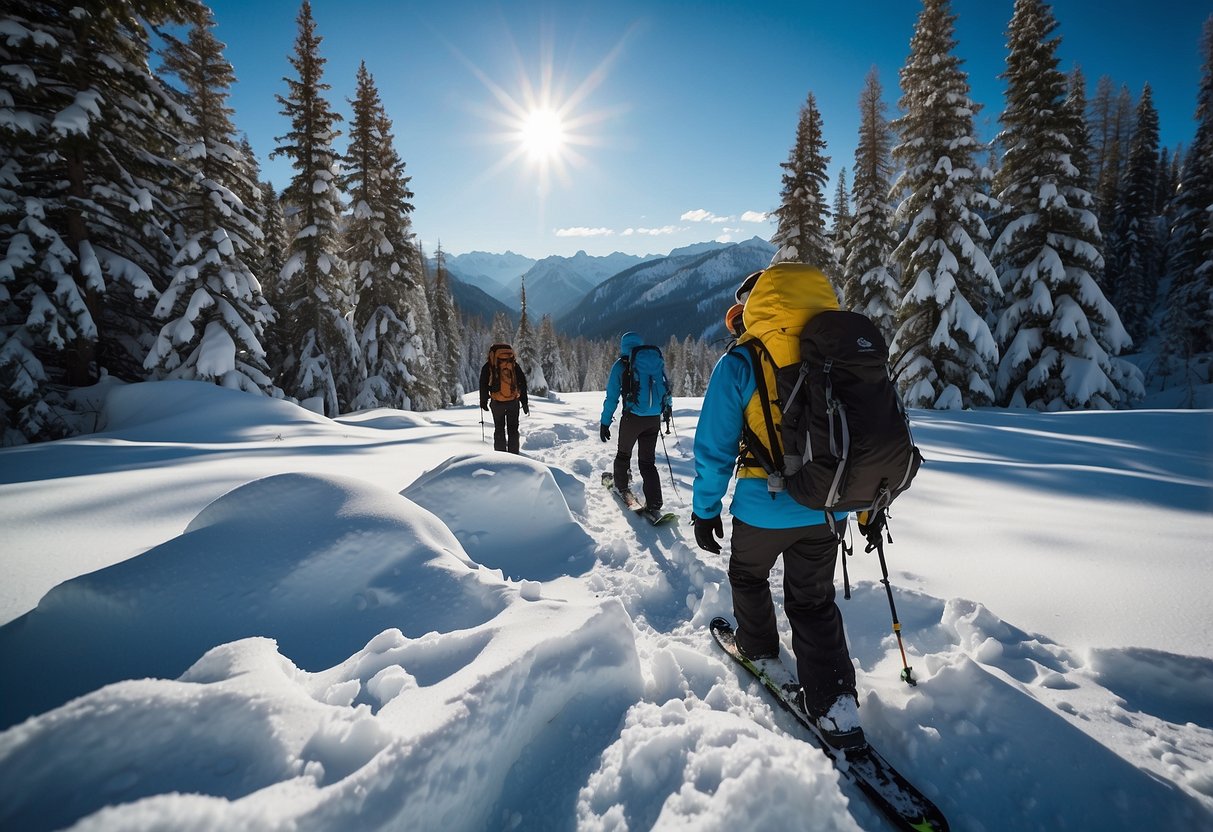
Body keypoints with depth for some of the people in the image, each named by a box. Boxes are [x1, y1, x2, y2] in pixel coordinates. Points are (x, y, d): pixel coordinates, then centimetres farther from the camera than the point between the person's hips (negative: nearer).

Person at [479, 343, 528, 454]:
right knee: (513, 429, 11)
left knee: (499, 429, 10)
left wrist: (483, 402, 12)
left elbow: (483, 385, 2)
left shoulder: (488, 366, 3)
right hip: (513, 401, 1)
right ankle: (513, 454, 7)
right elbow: (522, 383, 8)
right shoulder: (514, 365, 8)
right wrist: (524, 402, 12)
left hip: (497, 402, -1)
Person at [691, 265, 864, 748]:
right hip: (826, 509, 4)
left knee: (748, 576, 26)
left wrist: (705, 509, 0)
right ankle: (836, 705, 13)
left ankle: (758, 647, 45)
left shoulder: (739, 364, -10)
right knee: (814, 602, 18)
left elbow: (715, 447, -10)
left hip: (762, 509, -4)